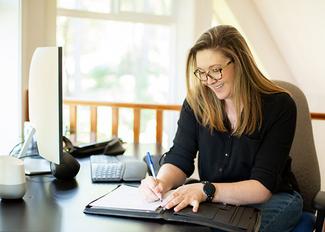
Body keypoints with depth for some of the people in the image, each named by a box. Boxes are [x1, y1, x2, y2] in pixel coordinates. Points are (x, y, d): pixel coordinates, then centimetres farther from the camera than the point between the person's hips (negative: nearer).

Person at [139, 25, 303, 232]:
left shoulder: (279, 106, -15)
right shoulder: (196, 100, -5)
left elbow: (263, 186, -20)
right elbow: (179, 160, -5)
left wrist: (206, 191, -35)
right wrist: (162, 183, -29)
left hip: (269, 200, 0)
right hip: (213, 202, 1)